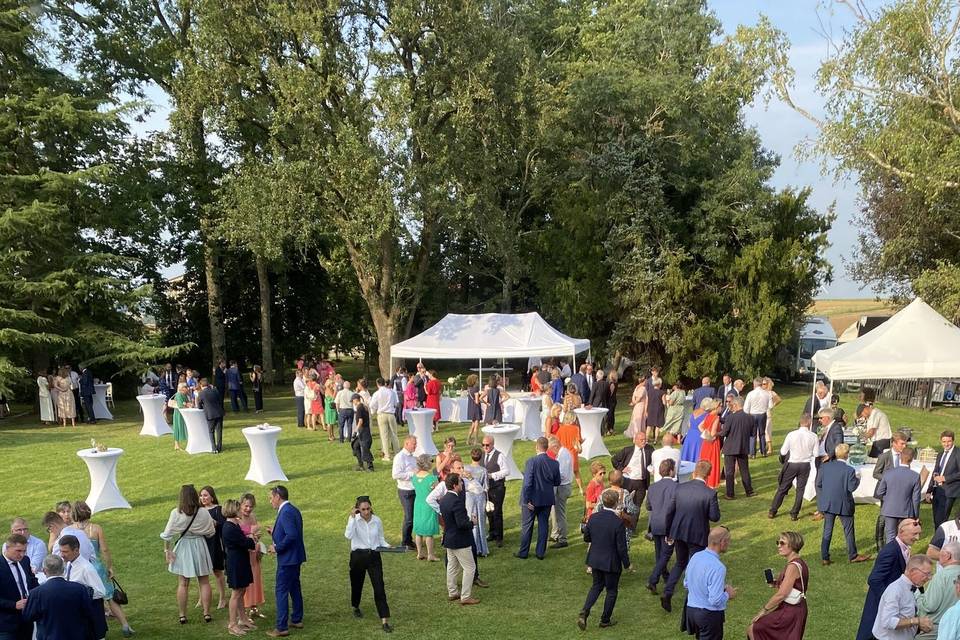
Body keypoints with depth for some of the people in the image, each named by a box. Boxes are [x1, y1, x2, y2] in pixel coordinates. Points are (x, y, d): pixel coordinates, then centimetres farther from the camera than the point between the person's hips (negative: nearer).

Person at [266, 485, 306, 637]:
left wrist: (277, 548, -17)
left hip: (287, 558, -10)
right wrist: (275, 532, 11)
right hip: (295, 557, 10)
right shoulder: (293, 510, 11)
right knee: (294, 588, 18)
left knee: (281, 591, -4)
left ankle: (281, 627, 0)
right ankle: (297, 620, 28)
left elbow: (291, 535, -28)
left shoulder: (285, 512, -19)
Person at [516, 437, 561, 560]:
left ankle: (523, 552, 18)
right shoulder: (554, 463, -6)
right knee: (543, 525, 14)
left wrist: (526, 500, -13)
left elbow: (527, 483, -20)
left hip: (531, 500, -3)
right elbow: (557, 482, 5)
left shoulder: (531, 462, -19)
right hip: (547, 500, 3)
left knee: (526, 526, 10)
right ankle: (540, 552, 18)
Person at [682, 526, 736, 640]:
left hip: (691, 608, 8)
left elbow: (686, 583, 12)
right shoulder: (718, 567, -25)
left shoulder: (695, 556, -1)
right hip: (710, 614, -8)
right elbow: (716, 600, -24)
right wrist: (728, 595, -5)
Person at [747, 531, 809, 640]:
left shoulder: (793, 566, -22)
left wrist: (763, 610, -13)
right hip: (797, 609, 10)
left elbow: (781, 595, -23)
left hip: (790, 612, -10)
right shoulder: (800, 563, 7)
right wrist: (778, 584, 8)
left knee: (752, 629, -6)